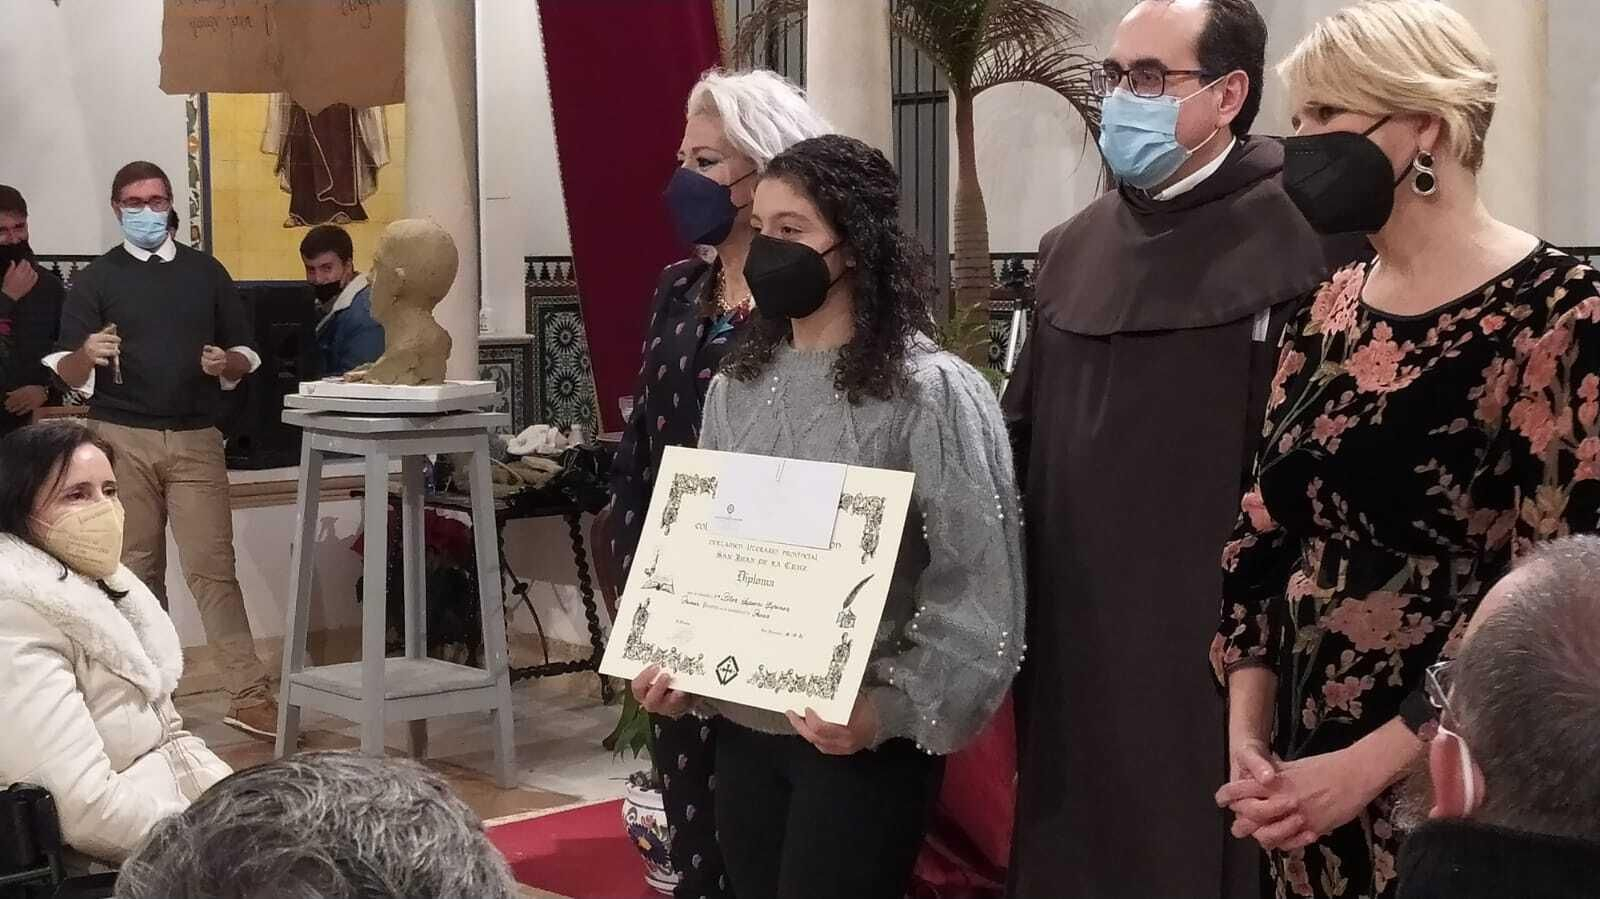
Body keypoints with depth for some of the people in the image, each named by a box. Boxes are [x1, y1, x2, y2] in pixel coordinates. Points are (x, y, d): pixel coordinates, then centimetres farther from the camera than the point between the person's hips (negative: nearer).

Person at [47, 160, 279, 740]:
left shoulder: (207, 273, 12)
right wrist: (87, 354, -24)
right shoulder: (96, 279, 6)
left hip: (196, 439, 0)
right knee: (137, 571, 5)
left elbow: (245, 356, 15)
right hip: (121, 439, 0)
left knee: (213, 567, -7)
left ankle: (250, 697, -10)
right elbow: (64, 372, -1)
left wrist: (226, 363, -8)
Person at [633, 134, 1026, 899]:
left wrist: (893, 709, -21)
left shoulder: (931, 393, -12)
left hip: (861, 737, -5)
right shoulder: (737, 386, 5)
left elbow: (977, 586, -15)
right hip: (742, 726, 5)